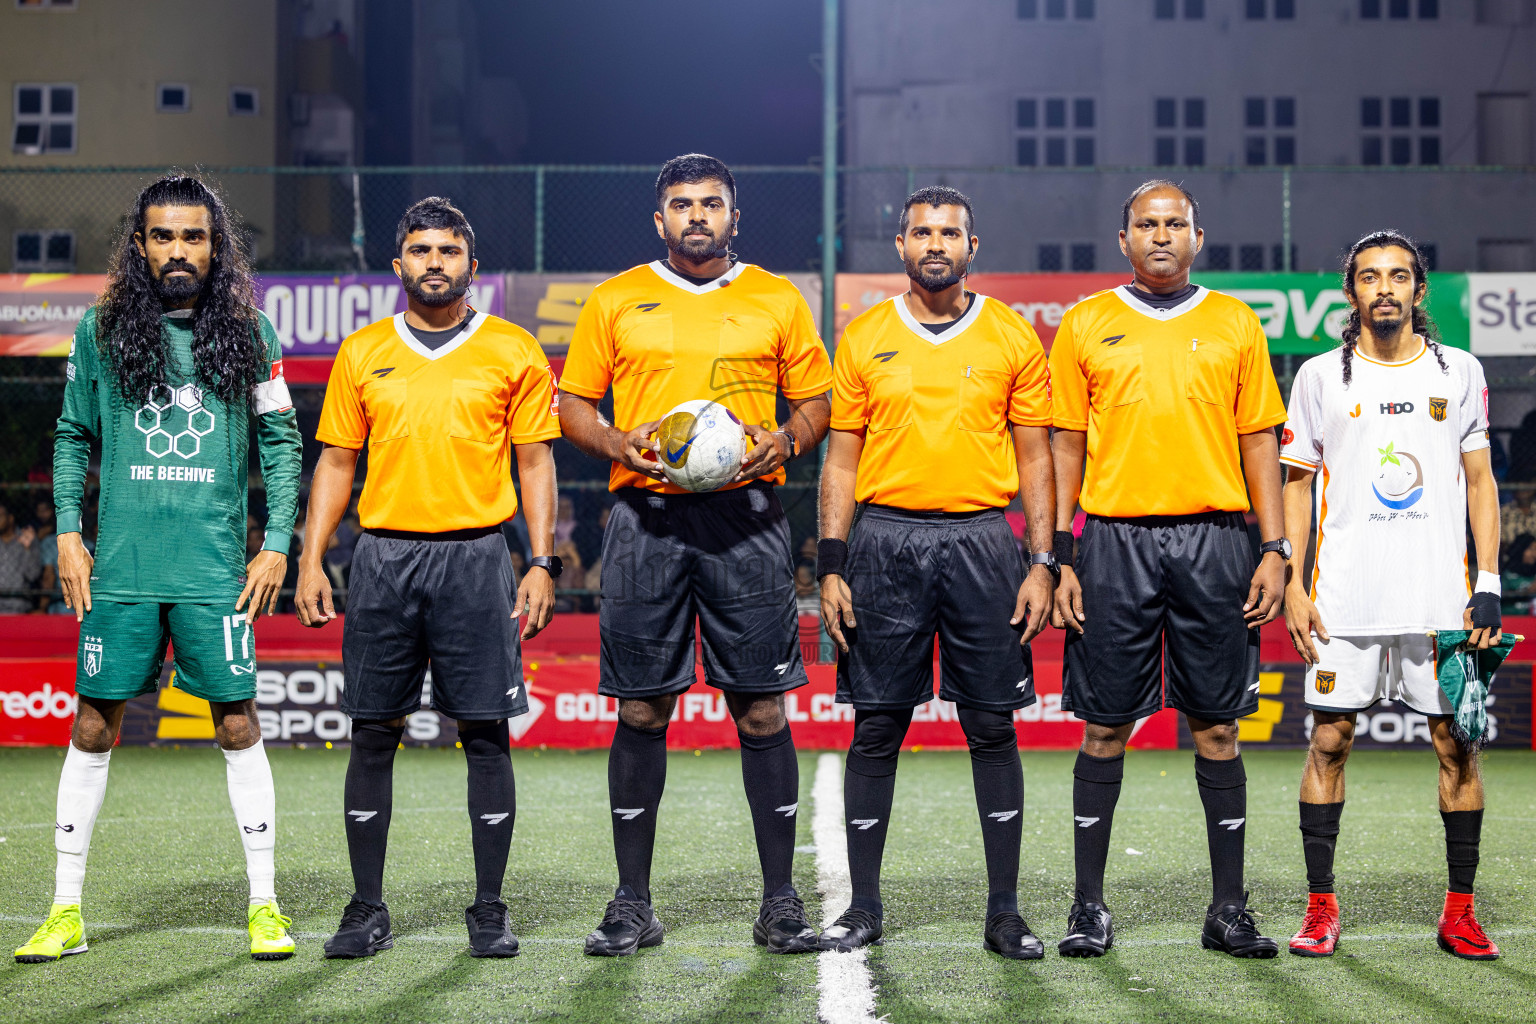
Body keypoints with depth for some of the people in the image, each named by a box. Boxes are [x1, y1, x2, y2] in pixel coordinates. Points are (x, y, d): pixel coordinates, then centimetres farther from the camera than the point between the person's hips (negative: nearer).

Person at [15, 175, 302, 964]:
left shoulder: (249, 333, 4)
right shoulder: (100, 331, 6)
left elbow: (281, 442, 8)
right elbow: (72, 437, 13)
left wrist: (277, 543, 1)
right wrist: (67, 531, 4)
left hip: (216, 571, -1)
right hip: (119, 571, 1)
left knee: (238, 727, 1)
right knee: (93, 728, 5)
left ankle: (264, 905, 12)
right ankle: (66, 909, 15)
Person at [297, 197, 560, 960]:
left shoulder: (513, 351, 5)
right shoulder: (362, 353, 10)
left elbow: (535, 461, 6)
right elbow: (336, 461, 12)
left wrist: (542, 562, -3)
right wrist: (312, 560, 3)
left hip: (476, 557, -2)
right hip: (383, 555, 2)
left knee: (485, 733, -1)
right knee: (373, 733, 3)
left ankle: (489, 912, 8)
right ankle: (367, 910, 12)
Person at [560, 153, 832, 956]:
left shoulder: (777, 301, 10)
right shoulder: (615, 301, 10)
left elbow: (814, 401, 13)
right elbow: (573, 403, 11)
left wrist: (784, 443, -7)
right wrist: (618, 443, -8)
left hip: (745, 519, 0)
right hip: (646, 519, 0)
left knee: (761, 708, -1)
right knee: (641, 710, 2)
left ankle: (780, 903, 8)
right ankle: (632, 904, 11)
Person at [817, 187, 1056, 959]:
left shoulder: (1012, 338, 6)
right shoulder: (863, 338, 7)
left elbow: (1035, 459, 7)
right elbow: (841, 459, 7)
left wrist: (1042, 562, -1)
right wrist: (831, 568, 0)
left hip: (981, 540, 0)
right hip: (885, 541, 0)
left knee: (992, 727, 2)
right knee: (876, 728, 3)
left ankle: (1004, 911, 10)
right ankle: (864, 906, 13)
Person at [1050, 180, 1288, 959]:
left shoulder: (1235, 324, 10)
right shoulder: (1086, 324, 7)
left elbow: (1259, 440, 10)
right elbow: (1067, 445, 7)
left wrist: (1274, 550, 2)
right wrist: (1059, 557, 0)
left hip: (1212, 539, 1)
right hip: (1115, 539, -1)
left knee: (1216, 725, 3)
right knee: (1105, 725, 2)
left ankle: (1229, 909, 11)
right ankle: (1089, 907, 10)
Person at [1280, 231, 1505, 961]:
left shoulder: (1459, 372, 8)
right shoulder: (1321, 376, 6)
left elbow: (1479, 481, 9)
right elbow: (1297, 483, 9)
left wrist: (1489, 584, 1)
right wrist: (1291, 583, -1)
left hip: (1441, 597, 1)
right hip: (1344, 597, 0)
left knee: (1456, 742, 1)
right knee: (1329, 740, -1)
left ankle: (1460, 910, 9)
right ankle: (1320, 906, 8)